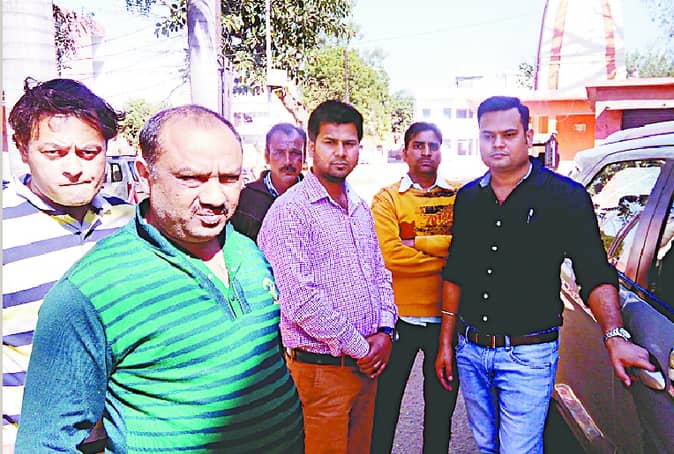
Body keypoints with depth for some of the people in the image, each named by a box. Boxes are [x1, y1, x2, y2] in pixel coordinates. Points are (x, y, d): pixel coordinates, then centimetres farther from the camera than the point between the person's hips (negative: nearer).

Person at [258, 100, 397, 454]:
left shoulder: (360, 208, 11)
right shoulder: (290, 211, -15)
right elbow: (300, 301, -22)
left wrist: (384, 332, 0)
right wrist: (361, 347, -14)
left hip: (366, 364, 7)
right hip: (320, 368, -7)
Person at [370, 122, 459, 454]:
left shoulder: (459, 197, 5)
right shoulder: (387, 198, -3)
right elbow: (390, 254, -18)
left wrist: (418, 242, -16)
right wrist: (446, 258, -13)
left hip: (447, 318, 2)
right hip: (401, 318, -2)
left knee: (441, 408, 18)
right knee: (384, 408, 12)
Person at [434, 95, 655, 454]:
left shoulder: (566, 196, -7)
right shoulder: (468, 198, 5)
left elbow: (596, 276, -11)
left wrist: (615, 336, -27)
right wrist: (445, 342, 9)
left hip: (528, 354, -4)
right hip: (469, 349, 5)